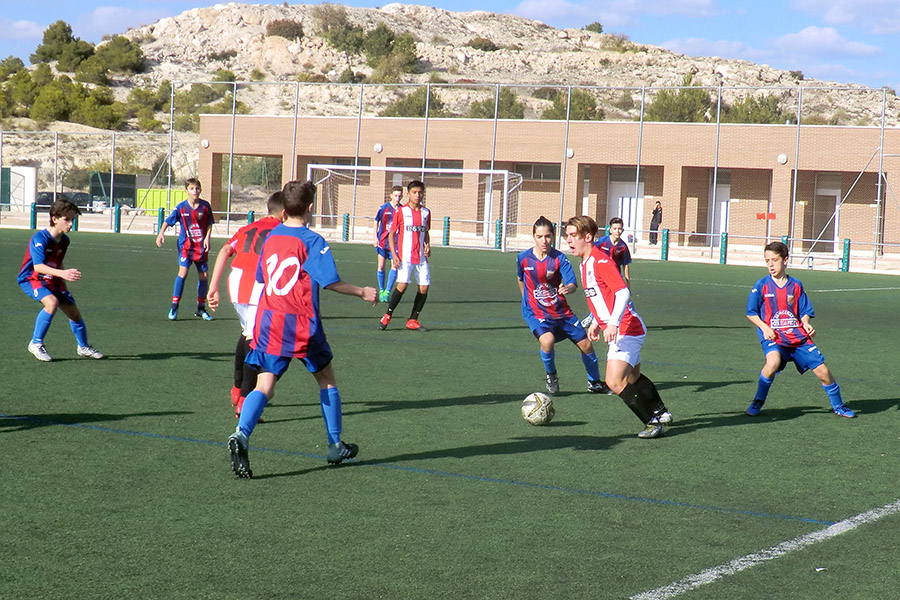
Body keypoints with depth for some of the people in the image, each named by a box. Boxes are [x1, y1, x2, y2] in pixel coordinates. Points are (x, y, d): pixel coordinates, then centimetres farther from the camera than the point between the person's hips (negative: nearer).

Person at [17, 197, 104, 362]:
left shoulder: (64, 240, 1)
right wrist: (62, 273, -46)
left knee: (74, 312, 7)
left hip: (52, 281, 7)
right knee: (52, 302, -33)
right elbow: (38, 266, -35)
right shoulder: (40, 238, -24)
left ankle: (83, 347, 31)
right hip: (31, 279, -7)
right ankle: (36, 343, -18)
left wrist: (63, 284, 17)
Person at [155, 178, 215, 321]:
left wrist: (207, 238, -6)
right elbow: (168, 221, 0)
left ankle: (201, 309, 22)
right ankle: (174, 307, -14)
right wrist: (161, 233, -16)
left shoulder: (205, 206, -3)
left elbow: (209, 224, 8)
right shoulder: (181, 207, -7)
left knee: (203, 276, 6)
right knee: (183, 271, -19)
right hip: (186, 245, -3)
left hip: (201, 247, 3)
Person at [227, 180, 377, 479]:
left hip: (268, 320, 4)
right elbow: (331, 281, -11)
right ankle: (335, 445, 25)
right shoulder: (312, 241, -8)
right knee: (326, 379, 17)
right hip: (302, 323, -4)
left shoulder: (270, 238, 9)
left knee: (264, 386, -4)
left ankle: (241, 434, -30)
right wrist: (362, 292, 4)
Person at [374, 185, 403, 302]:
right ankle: (381, 291, 19)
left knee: (395, 266, -10)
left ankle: (387, 292, -2)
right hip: (383, 241, 0)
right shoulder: (384, 208, -5)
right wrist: (375, 237, 1)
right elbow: (376, 221, 6)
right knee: (381, 266, 3)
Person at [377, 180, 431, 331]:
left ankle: (412, 320, 11)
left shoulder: (426, 213, 10)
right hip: (405, 256, -5)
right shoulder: (401, 212, -2)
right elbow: (391, 234, 1)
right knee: (402, 284, -17)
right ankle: (387, 316, -1)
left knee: (424, 287, -2)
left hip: (421, 257, 5)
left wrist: (427, 246, 5)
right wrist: (394, 255, -9)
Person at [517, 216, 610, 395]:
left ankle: (594, 382, 31)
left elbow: (573, 284, -22)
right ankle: (551, 375, 0)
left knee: (585, 344, 5)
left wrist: (568, 288, -45)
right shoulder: (523, 258, -8)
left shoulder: (559, 258, -11)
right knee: (547, 340, -31)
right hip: (535, 312, -2)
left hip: (561, 311, 2)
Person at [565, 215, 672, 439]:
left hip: (627, 330, -11)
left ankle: (653, 422, -8)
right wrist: (596, 323, 20)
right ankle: (661, 412, 43)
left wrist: (614, 324, -35)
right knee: (633, 379, 25)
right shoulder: (585, 263, 13)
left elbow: (623, 293, -27)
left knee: (615, 382, -19)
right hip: (623, 331, 11)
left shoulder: (600, 261, -18)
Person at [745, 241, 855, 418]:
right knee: (773, 362, -35)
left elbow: (804, 311, 13)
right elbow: (751, 312, 3)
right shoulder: (762, 285, 0)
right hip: (773, 337, -3)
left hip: (798, 336, 3)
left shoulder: (796, 285, 6)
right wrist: (764, 327, -13)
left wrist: (806, 324, -9)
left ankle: (838, 406, 25)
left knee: (822, 371, -1)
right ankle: (758, 402, -14)